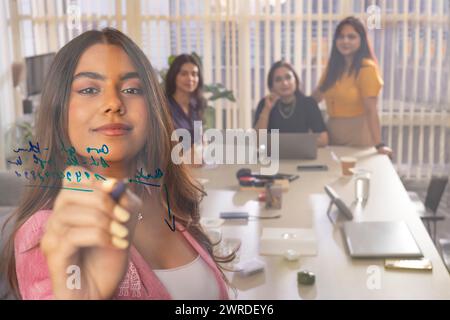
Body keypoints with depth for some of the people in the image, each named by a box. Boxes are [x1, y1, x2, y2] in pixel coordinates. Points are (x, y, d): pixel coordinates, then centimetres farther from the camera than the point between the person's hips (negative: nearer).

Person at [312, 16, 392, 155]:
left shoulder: (367, 68, -14)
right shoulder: (333, 65, 7)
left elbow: (371, 110, -21)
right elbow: (317, 94, 14)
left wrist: (379, 144, -26)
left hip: (358, 135, -6)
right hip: (332, 132, 6)